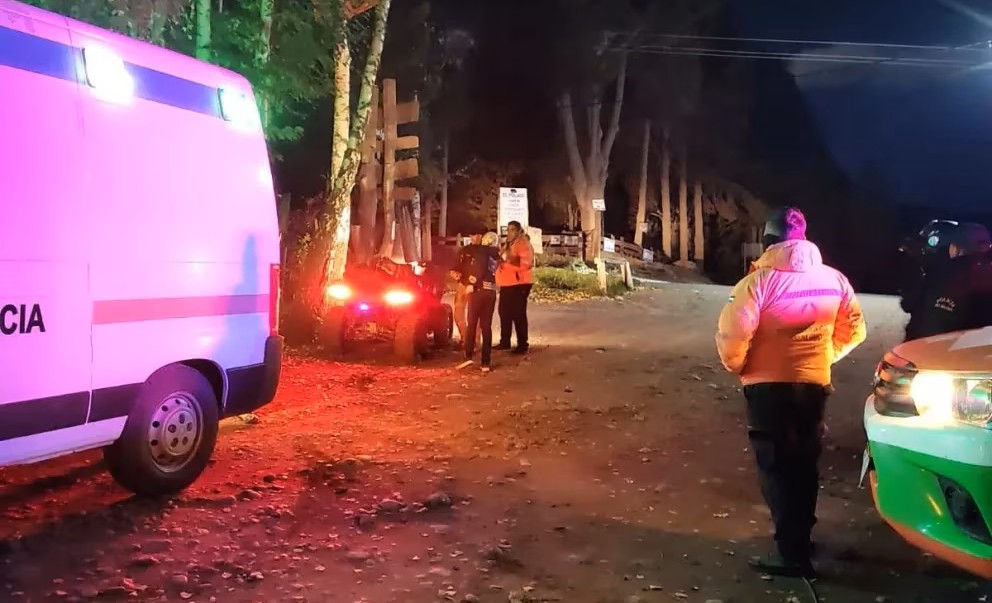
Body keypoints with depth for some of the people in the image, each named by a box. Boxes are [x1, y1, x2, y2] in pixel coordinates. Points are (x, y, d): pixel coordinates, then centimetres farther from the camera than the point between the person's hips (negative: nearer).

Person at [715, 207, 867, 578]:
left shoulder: (759, 281, -16)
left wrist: (737, 367, -2)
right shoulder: (834, 280, 2)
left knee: (776, 468, 2)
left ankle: (792, 553, 2)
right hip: (814, 384, 6)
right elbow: (853, 330, 10)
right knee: (804, 464, 18)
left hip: (769, 386, -5)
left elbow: (732, 337, -21)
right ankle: (799, 537, 32)